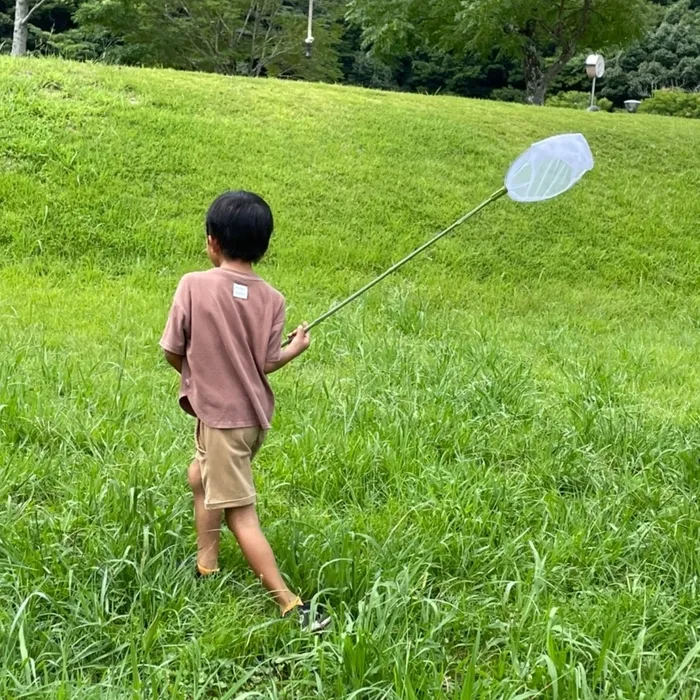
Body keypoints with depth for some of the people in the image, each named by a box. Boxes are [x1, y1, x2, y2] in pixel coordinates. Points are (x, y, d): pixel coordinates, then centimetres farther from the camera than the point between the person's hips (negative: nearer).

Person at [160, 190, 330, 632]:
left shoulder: (194, 285, -13)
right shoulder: (272, 298, -3)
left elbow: (172, 351, -7)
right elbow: (266, 363, -3)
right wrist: (297, 347, 18)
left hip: (220, 414, -6)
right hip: (256, 413, 6)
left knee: (240, 513, -3)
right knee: (203, 476, 30)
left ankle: (290, 604, -6)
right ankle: (207, 563, 35)